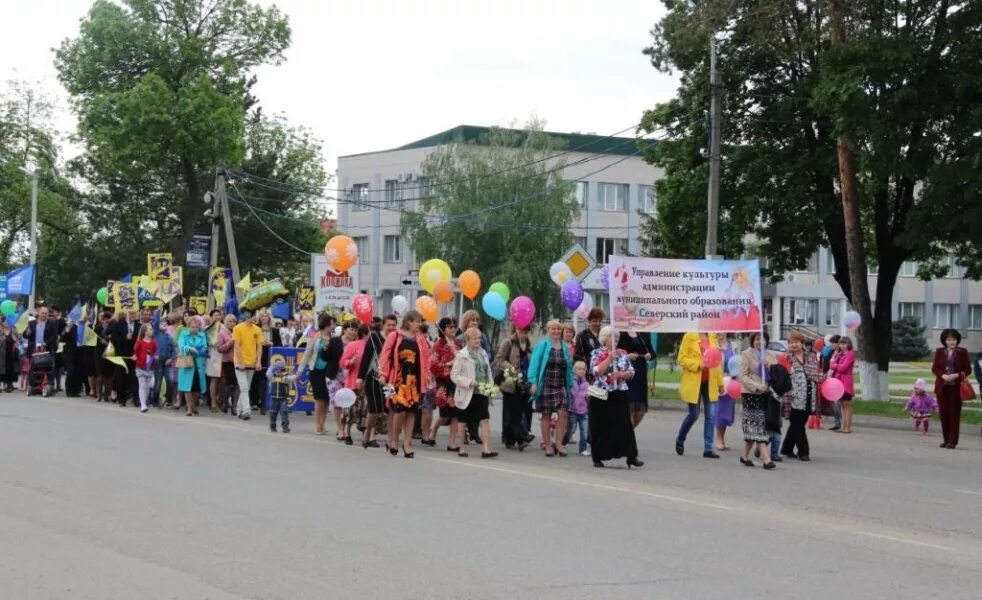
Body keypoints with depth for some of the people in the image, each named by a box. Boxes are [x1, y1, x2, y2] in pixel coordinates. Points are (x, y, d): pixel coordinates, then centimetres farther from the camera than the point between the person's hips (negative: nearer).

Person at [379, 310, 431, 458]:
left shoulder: (420, 339, 11)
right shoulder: (394, 336, -1)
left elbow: (425, 359, 12)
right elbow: (386, 356, -3)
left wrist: (427, 376, 6)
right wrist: (383, 374, -10)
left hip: (414, 380, 4)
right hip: (398, 379, -4)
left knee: (411, 411, 2)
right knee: (400, 409, -12)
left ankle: (407, 443, 10)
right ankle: (394, 440, 9)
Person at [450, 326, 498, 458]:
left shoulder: (483, 353, 11)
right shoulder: (462, 355, -7)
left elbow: (488, 372, 18)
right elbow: (454, 375, -10)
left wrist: (490, 386, 4)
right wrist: (469, 382, -20)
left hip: (481, 393, 5)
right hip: (466, 393, -5)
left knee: (485, 420, -5)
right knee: (463, 421, 6)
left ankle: (486, 449, -9)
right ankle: (462, 448, 18)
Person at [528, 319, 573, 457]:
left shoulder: (565, 348, 11)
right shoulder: (542, 345, 0)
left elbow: (569, 368, 14)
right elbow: (534, 364, -3)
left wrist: (571, 386, 10)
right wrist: (533, 382, -12)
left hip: (561, 386, 3)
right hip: (546, 385, -3)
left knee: (562, 413, -9)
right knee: (546, 415, 2)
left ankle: (558, 443, 1)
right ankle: (547, 444, 11)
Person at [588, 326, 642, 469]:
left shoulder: (622, 354, 10)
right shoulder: (597, 353, 0)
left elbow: (631, 372, 8)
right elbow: (596, 371, -14)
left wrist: (621, 374, -11)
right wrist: (609, 358, -17)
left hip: (620, 395, 3)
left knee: (625, 425, 0)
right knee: (600, 427, 1)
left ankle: (631, 457, 1)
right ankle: (598, 457, 10)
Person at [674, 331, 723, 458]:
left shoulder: (712, 337, 8)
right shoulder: (689, 337, -5)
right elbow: (682, 359, -7)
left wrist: (720, 382, 13)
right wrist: (698, 365, -21)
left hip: (710, 382, 4)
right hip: (693, 382, -4)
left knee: (711, 415, 0)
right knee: (694, 414, 2)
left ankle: (708, 448, 5)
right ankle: (680, 440, 27)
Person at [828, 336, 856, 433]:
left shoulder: (850, 354, -7)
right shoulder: (839, 354, 17)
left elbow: (843, 367, -14)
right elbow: (832, 364, 13)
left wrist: (833, 365, 0)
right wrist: (832, 370, -7)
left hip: (846, 382, -8)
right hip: (838, 380, 8)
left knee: (847, 405, -5)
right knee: (841, 405, 8)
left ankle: (847, 427, -5)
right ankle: (842, 426, 10)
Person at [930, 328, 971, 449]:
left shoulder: (962, 352, 2)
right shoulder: (939, 352, 7)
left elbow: (968, 369, 2)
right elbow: (934, 368, 5)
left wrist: (956, 375, -14)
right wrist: (943, 375, -13)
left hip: (956, 387, -2)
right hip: (942, 387, 2)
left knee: (955, 413, -3)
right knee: (944, 413, 4)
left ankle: (952, 441, -1)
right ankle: (946, 440, 14)